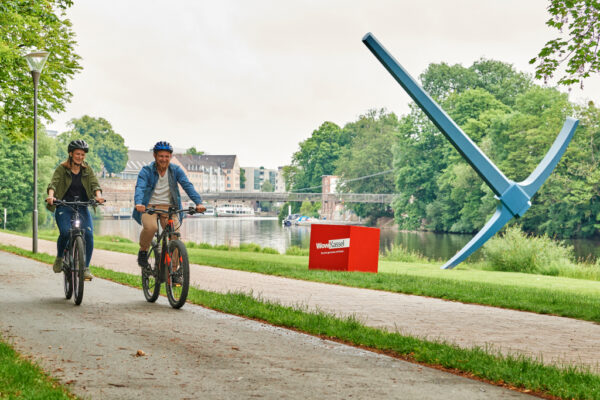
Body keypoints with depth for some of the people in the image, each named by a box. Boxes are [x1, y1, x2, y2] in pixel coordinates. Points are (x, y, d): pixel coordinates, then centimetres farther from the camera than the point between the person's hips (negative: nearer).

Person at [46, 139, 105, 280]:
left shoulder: (87, 170, 7)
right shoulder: (62, 169, 0)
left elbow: (94, 184, -7)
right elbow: (53, 183, -15)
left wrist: (98, 195, -29)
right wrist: (51, 195, -36)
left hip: (82, 208, 2)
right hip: (64, 208, -2)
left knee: (88, 234, -19)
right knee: (65, 232, -26)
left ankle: (86, 268, -8)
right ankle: (60, 258, 3)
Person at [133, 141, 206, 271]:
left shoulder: (176, 170, 1)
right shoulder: (146, 171, -5)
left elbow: (187, 186, -11)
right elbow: (140, 187, -20)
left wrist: (198, 203, -27)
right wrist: (138, 203, -42)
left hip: (169, 207, 2)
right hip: (149, 206, -2)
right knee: (150, 227, -32)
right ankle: (143, 251, -2)